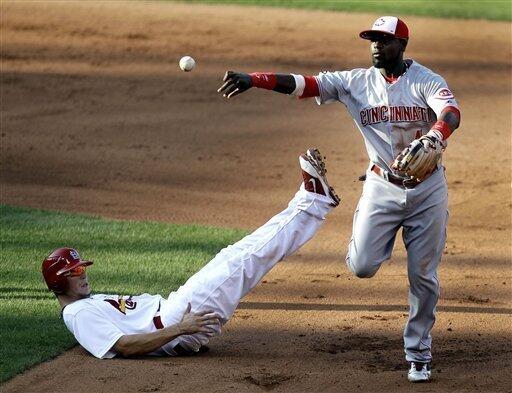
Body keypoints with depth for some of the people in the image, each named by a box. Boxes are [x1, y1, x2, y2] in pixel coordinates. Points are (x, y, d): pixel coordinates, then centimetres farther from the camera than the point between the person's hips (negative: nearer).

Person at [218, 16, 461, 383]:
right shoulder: (356, 82, -2)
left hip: (428, 188, -2)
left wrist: (432, 139, -51)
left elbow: (451, 113, -28)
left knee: (423, 275, 3)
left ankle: (419, 354, 19)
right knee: (362, 266, -10)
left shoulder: (426, 80, -9)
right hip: (382, 186, 2)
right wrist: (252, 79, -27)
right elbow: (303, 84, -12)